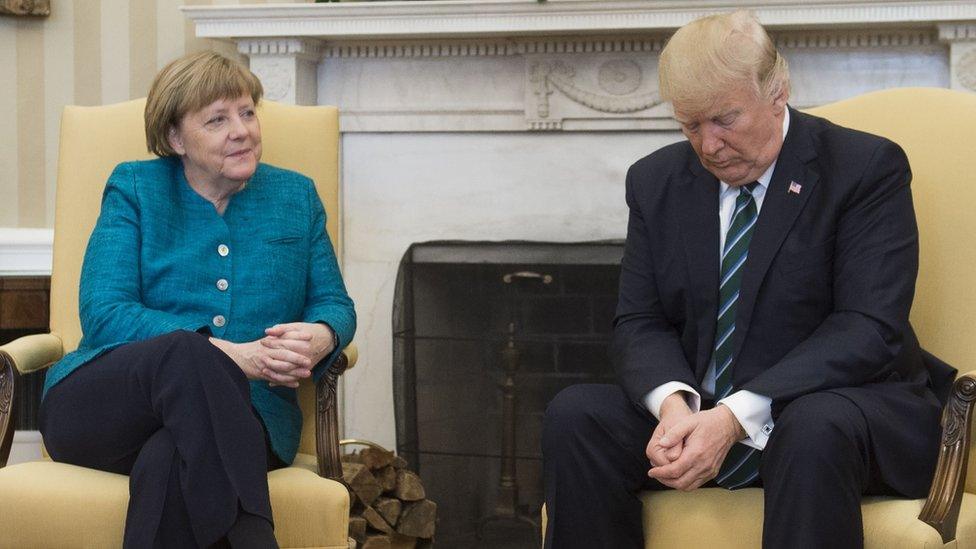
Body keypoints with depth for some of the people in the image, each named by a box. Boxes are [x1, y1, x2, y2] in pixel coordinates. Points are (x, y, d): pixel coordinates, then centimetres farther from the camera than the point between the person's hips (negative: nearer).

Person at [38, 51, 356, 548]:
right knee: (186, 351, -39)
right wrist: (231, 355, -18)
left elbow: (334, 302, 18)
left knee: (169, 461, -38)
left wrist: (321, 336, -12)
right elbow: (102, 314, -4)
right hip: (103, 406, -1)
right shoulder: (134, 189, 9)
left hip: (244, 413, 1)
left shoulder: (295, 196, 18)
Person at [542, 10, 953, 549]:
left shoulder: (868, 167, -7)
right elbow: (639, 323, 4)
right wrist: (674, 404, -20)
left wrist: (736, 417, -26)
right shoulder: (656, 181, 8)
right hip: (698, 415, 4)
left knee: (814, 428, -38)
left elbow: (869, 328, -16)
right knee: (573, 414, -20)